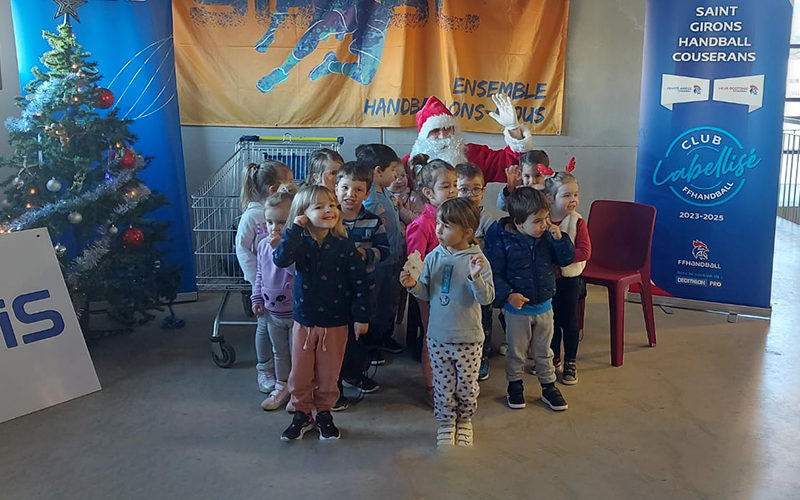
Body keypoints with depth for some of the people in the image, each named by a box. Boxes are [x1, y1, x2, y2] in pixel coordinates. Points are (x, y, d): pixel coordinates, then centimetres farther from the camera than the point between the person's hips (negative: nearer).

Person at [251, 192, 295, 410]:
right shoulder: (263, 245, 0)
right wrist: (257, 298, 8)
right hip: (272, 311, 6)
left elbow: (298, 269, -37)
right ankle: (282, 387, 38)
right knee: (279, 352, 22)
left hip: (296, 312, -6)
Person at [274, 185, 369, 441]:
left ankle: (324, 413, 33)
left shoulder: (345, 247, -9)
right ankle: (302, 414, 32)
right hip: (304, 322, 1)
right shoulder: (300, 243, -7)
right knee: (300, 373, 12)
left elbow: (359, 283, -6)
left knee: (328, 374, 12)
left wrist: (361, 317, -6)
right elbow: (280, 259, -28)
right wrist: (295, 228, -27)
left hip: (335, 324, -1)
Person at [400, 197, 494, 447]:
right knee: (443, 384, 12)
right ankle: (445, 422, 33)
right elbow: (426, 293, 6)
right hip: (438, 335, 2)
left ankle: (464, 421, 37)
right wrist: (413, 285, -14)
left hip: (468, 338, -2)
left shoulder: (477, 260, -11)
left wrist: (476, 277, -32)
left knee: (467, 384, 13)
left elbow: (487, 298, -16)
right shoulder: (434, 257, -1)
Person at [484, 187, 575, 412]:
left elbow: (567, 259, -2)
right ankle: (515, 386, 34)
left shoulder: (547, 237, -4)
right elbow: (494, 273, -15)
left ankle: (549, 387, 34)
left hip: (544, 306, 3)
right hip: (517, 307, -3)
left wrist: (559, 238, -17)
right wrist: (508, 294, -26)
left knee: (544, 351, 18)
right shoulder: (502, 241, -17)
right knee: (516, 351, 14)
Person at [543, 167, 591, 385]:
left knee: (569, 321, 6)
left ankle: (570, 363, 21)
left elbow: (585, 252, -19)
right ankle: (553, 357, 33)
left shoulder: (577, 222, -12)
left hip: (569, 278, -2)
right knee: (551, 319, 16)